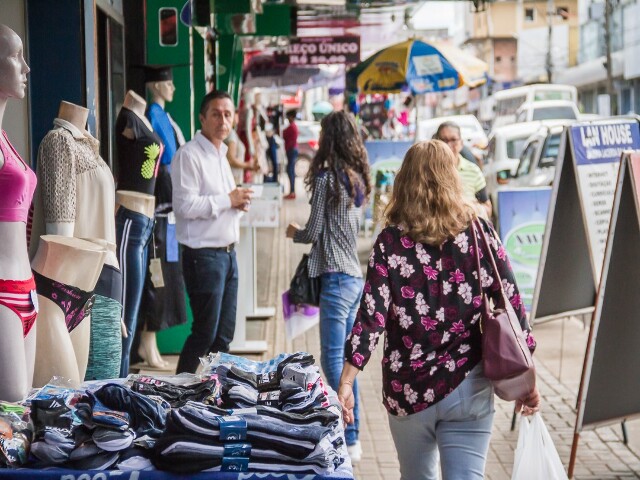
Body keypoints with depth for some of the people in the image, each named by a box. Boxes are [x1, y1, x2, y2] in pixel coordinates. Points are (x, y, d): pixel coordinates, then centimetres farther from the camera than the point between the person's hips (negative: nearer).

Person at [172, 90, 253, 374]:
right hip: (203, 254, -9)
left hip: (227, 253, 9)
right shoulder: (189, 155, -12)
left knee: (224, 335, 12)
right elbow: (184, 205, -22)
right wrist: (228, 200, -15)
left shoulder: (221, 154, 18)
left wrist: (239, 203, 5)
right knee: (205, 334, -5)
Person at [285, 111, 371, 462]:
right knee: (346, 359, 14)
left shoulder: (327, 177, -11)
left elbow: (314, 232, -9)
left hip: (336, 276, -9)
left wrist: (294, 233, 12)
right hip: (356, 275, 9)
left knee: (333, 361, -7)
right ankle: (352, 436, 19)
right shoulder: (357, 177, 12)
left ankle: (349, 441, -7)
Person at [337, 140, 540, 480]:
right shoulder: (479, 232, -2)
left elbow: (371, 316, -11)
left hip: (408, 388, 1)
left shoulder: (390, 242, -4)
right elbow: (512, 305, -1)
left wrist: (346, 382, -8)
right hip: (467, 386, 0)